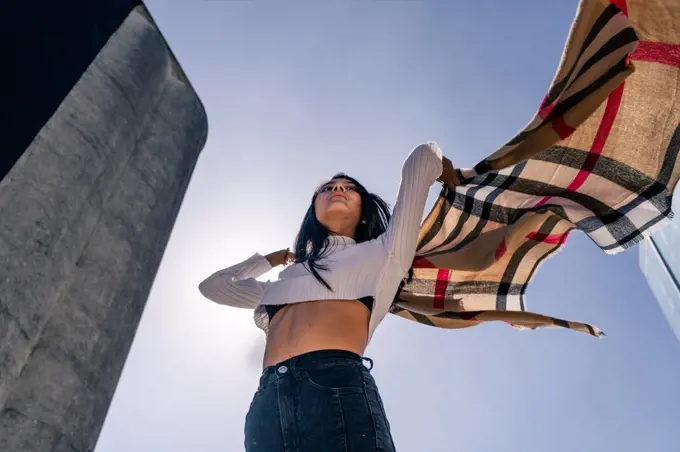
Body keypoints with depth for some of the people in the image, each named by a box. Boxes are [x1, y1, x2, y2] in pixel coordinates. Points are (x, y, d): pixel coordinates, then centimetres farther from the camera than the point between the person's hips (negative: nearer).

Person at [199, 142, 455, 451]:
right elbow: (213, 285, 44)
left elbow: (424, 156, 21)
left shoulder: (381, 253, 19)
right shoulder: (286, 279, 30)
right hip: (267, 405, 4)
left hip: (337, 388, -3)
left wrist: (449, 179, 42)